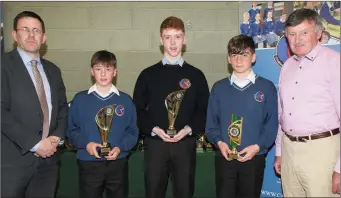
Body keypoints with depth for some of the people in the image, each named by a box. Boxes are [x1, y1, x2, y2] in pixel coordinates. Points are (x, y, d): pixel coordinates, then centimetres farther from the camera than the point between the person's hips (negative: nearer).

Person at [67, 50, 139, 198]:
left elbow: (133, 131, 0)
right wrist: (86, 144, -15)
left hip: (118, 164, 1)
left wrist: (120, 148, -15)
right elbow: (72, 130, 1)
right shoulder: (80, 99, 1)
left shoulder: (125, 100, 1)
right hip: (88, 164, -1)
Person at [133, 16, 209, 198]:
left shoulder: (196, 75, 4)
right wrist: (154, 129, -12)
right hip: (155, 144, 0)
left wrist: (189, 129, -11)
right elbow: (138, 110, 3)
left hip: (185, 144, 1)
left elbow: (204, 110, 5)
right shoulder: (148, 74, 4)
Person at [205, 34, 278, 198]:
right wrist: (219, 142, -12)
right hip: (224, 158, 1)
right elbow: (211, 123, 4)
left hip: (254, 158, -1)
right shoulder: (219, 88, 4)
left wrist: (257, 146, -14)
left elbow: (272, 124, -2)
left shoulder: (267, 87, -1)